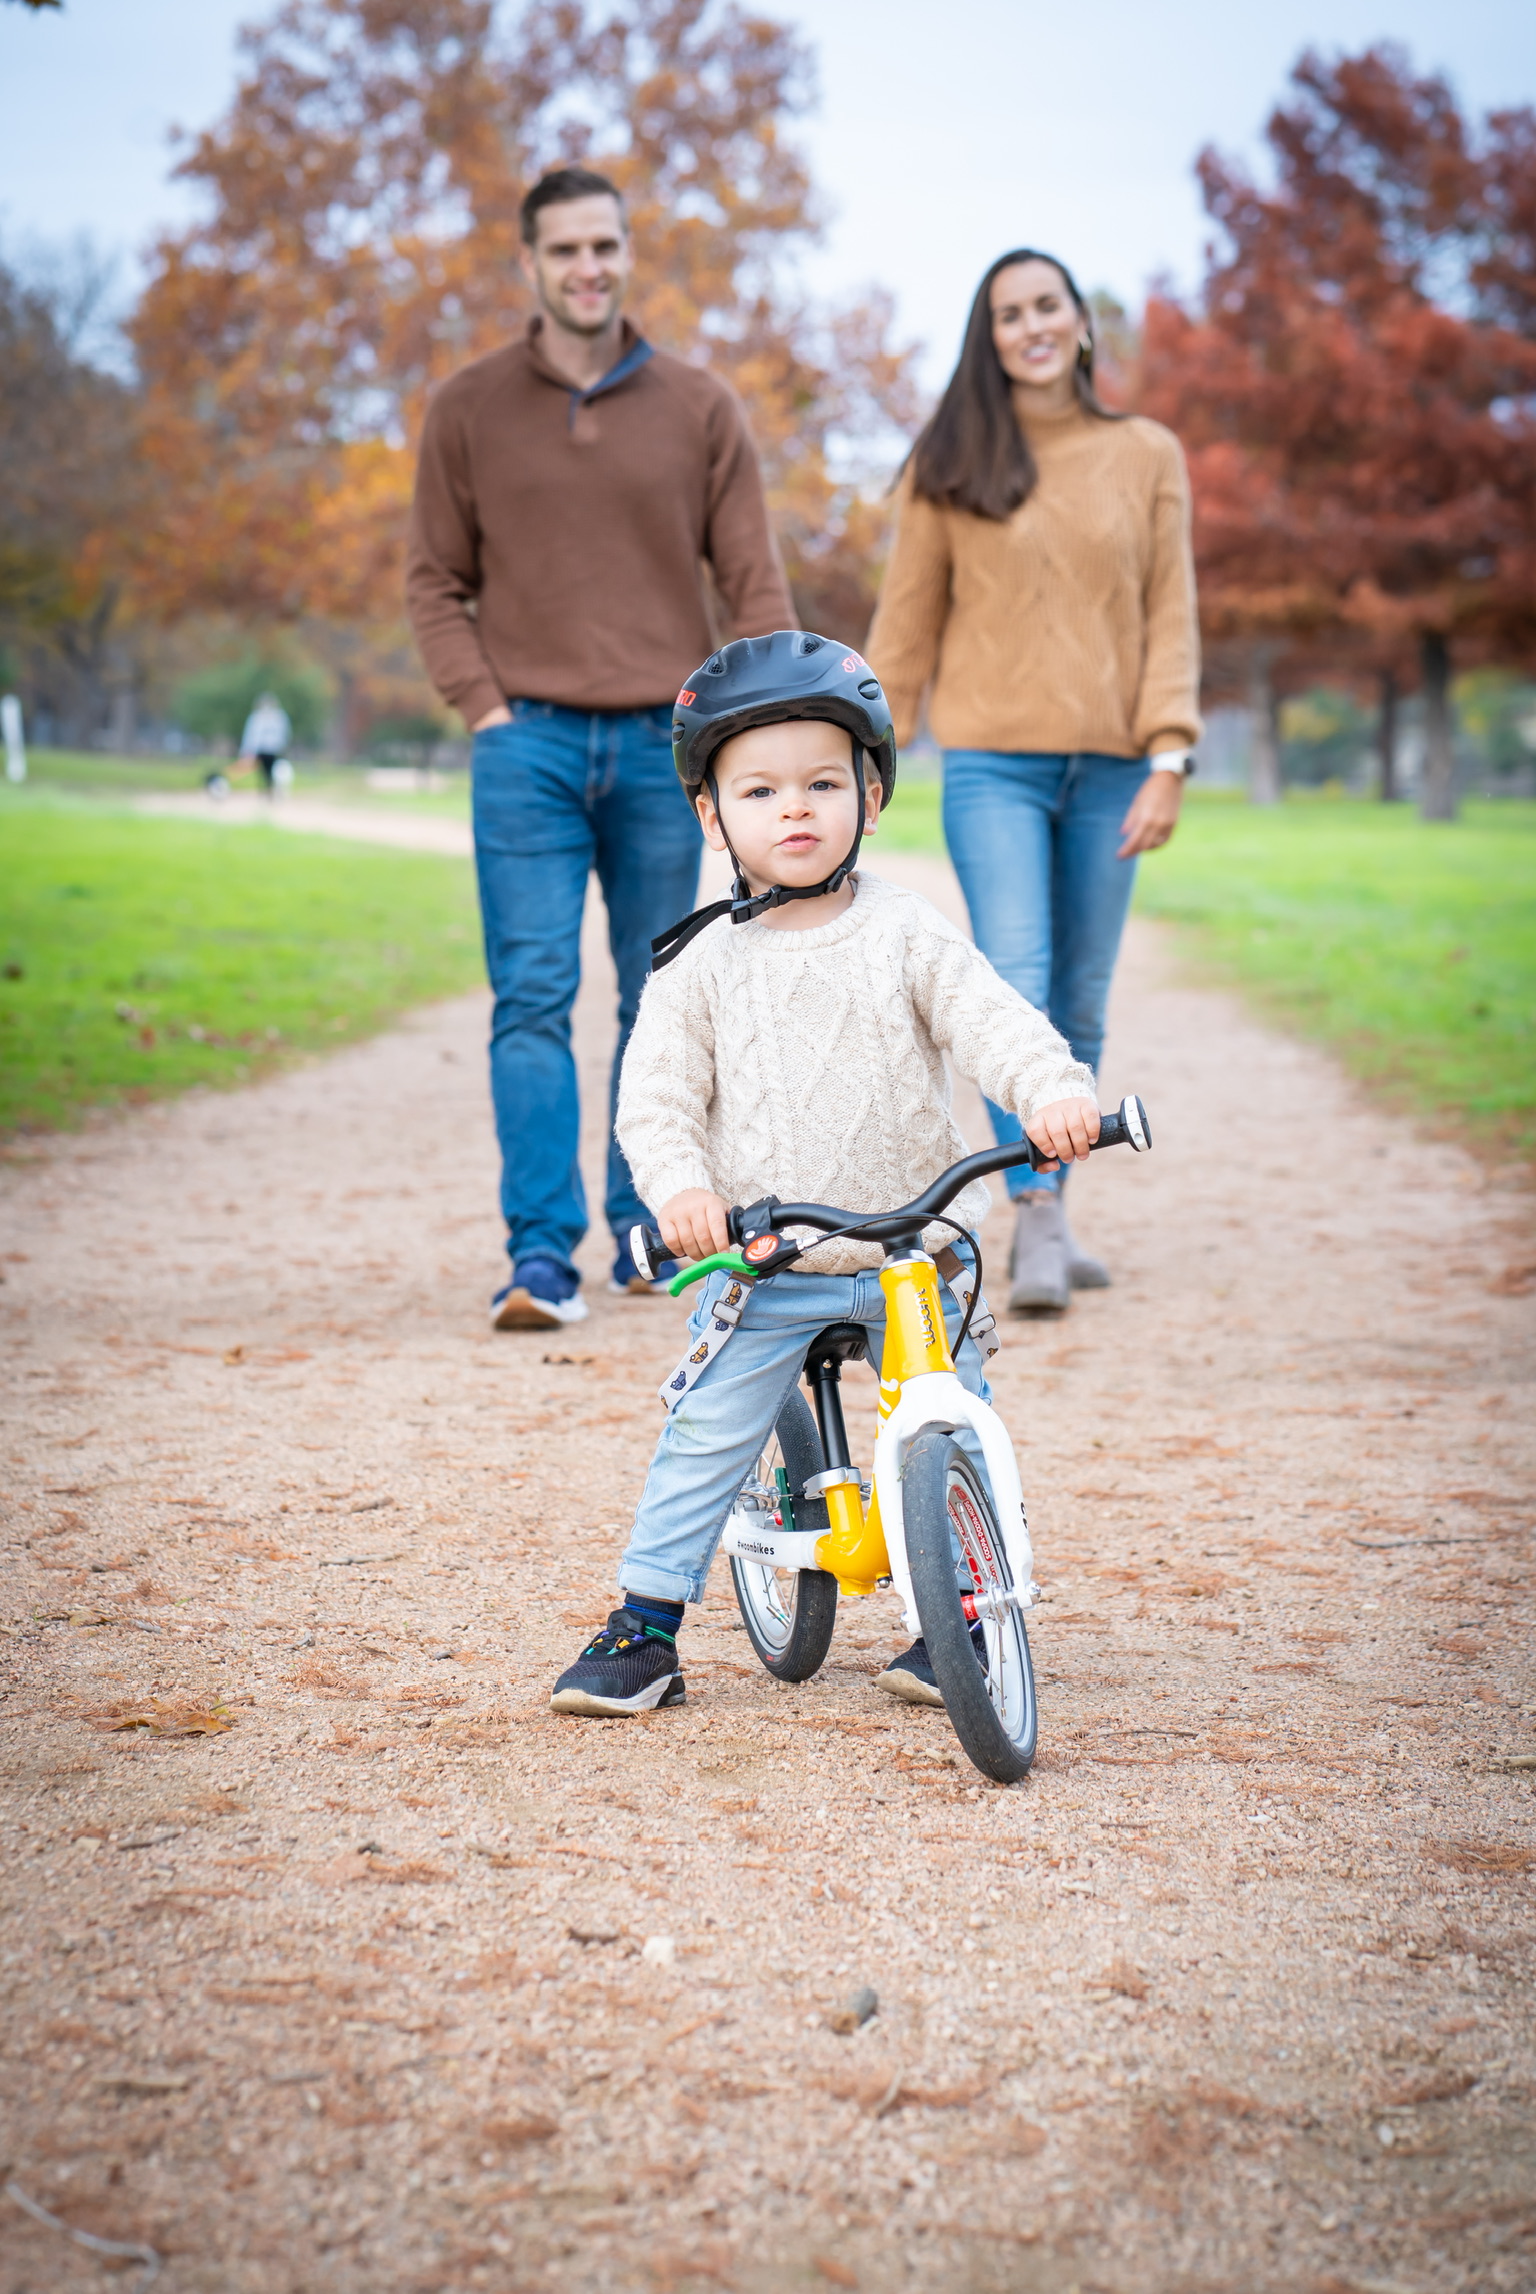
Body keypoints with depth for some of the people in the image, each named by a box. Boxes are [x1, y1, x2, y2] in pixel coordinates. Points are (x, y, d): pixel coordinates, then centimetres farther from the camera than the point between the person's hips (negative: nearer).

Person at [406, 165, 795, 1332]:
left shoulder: (700, 407, 6)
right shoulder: (469, 409, 5)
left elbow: (754, 581, 6)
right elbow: (437, 583, 8)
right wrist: (485, 708, -4)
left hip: (663, 746, 1)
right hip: (530, 746, -1)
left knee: (657, 1002, 8)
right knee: (533, 999, -8)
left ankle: (642, 1220, 23)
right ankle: (542, 1254, -8)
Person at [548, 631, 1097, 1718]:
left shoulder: (907, 933, -1)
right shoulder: (702, 964, 0)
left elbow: (993, 1020, -11)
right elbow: (656, 1097, 0)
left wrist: (1056, 1090, -31)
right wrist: (682, 1186, -19)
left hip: (913, 1252, 0)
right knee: (703, 1445, -2)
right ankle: (644, 1631, 9)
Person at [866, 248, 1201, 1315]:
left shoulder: (1148, 456, 7)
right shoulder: (951, 464, 5)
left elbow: (1170, 617, 5)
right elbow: (907, 618, 7)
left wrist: (1168, 761, -5)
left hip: (1108, 769, 2)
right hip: (994, 764, -2)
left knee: (1081, 1005, 7)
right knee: (1015, 990, -13)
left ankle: (1049, 1213, 19)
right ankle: (1036, 1228, -12)